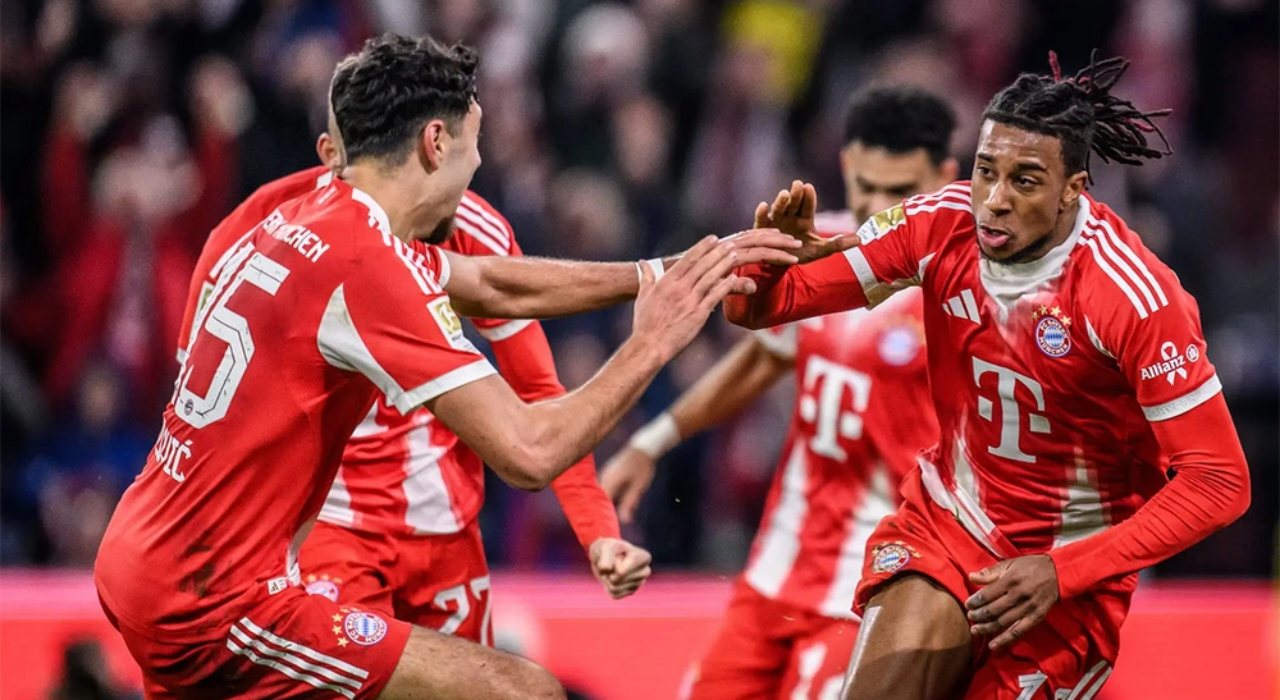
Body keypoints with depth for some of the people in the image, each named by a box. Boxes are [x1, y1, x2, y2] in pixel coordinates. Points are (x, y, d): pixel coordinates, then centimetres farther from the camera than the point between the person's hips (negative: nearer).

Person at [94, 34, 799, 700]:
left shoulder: (310, 222, 8)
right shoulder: (367, 263, -18)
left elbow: (497, 286, 23)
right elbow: (528, 452, -21)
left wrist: (658, 275, 18)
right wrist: (651, 344, -9)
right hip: (216, 607, -10)